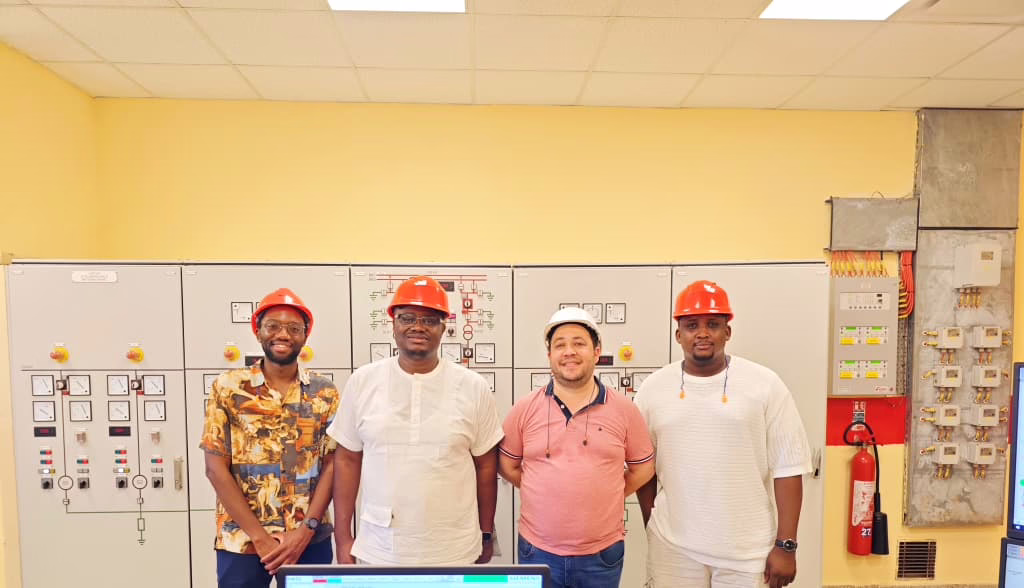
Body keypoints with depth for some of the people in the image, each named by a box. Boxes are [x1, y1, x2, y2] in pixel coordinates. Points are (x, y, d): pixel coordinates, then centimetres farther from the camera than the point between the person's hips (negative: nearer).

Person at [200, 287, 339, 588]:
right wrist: (260, 537, -10)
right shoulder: (228, 387, -4)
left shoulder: (325, 392, -2)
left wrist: (305, 531, -12)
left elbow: (332, 465, -2)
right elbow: (216, 468, -6)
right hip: (241, 541, -1)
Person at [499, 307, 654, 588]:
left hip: (602, 554, 0)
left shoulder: (623, 409, -4)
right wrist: (545, 494, 3)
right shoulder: (525, 408, -4)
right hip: (538, 552, 0)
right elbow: (507, 464, 6)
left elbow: (643, 467, 6)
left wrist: (602, 498, 3)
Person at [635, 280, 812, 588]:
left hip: (748, 550, -1)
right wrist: (652, 530, 8)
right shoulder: (653, 388, -1)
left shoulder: (765, 384, -6)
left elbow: (788, 468, -5)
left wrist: (785, 545, -6)